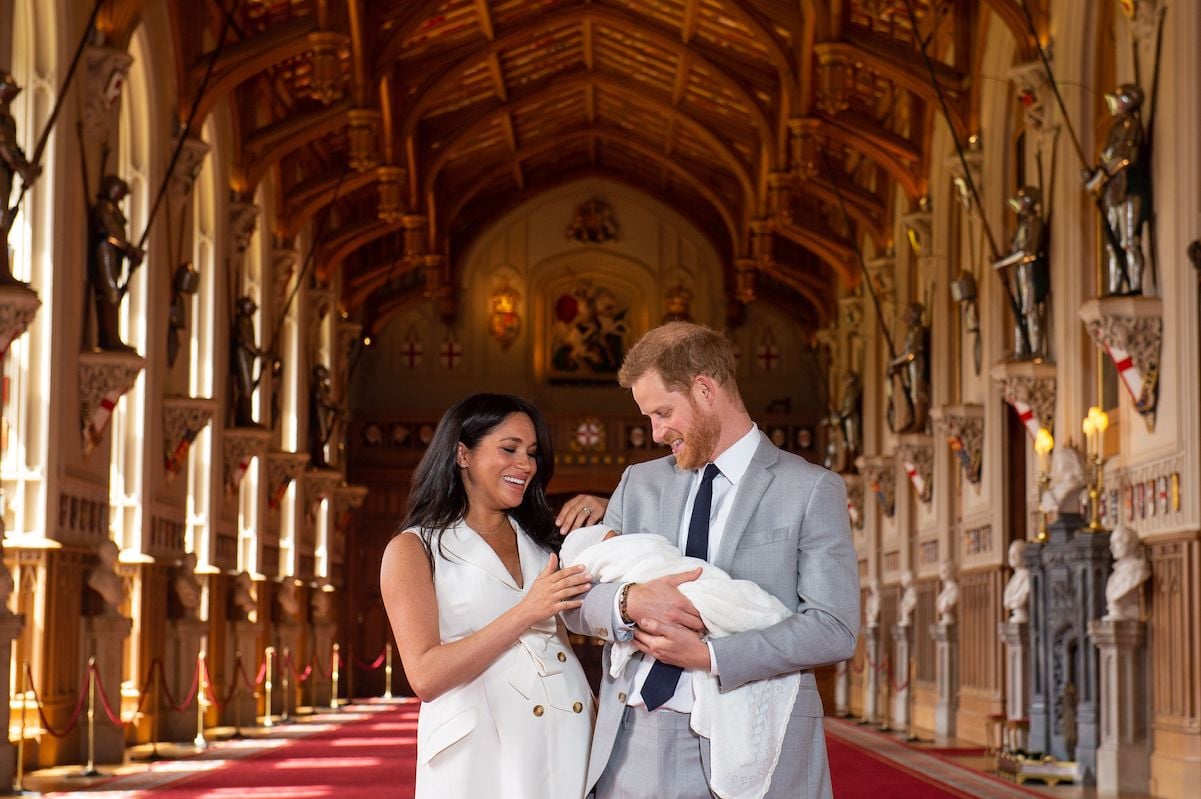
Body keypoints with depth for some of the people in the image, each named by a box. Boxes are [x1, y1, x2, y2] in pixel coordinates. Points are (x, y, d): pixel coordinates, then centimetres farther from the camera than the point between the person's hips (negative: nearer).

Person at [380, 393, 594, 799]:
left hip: (569, 741, 5)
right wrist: (525, 613, -17)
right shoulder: (413, 550, 0)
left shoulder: (540, 540, 16)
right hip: (480, 751, -5)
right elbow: (426, 676, -12)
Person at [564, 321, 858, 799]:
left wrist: (708, 655, -15)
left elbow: (835, 629, -9)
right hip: (633, 744, 4)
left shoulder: (811, 490, 0)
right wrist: (628, 601, -13)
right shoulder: (639, 483, 14)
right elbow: (576, 601, 9)